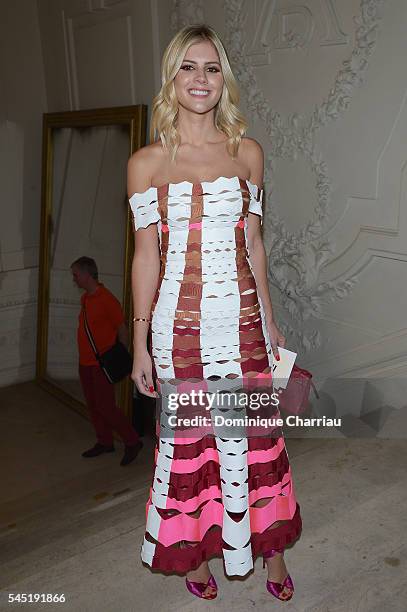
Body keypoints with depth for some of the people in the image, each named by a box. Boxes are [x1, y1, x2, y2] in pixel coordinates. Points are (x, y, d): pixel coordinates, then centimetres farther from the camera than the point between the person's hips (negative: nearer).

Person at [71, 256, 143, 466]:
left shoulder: (107, 299, -18)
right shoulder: (84, 298, 8)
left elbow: (122, 330, -13)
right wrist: (84, 356, 19)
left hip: (102, 364, -9)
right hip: (85, 362, 9)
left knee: (106, 407, -6)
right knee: (92, 405, 14)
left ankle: (132, 442, 8)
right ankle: (104, 442, 27)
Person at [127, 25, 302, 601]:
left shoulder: (247, 152, 5)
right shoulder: (146, 162, -2)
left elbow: (253, 242, 9)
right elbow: (146, 255, -1)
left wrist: (271, 321, 12)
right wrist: (140, 343, -1)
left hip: (242, 315, 2)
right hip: (179, 320, -1)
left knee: (255, 433, 10)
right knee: (186, 437, 11)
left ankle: (270, 545, 33)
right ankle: (195, 551, 35)